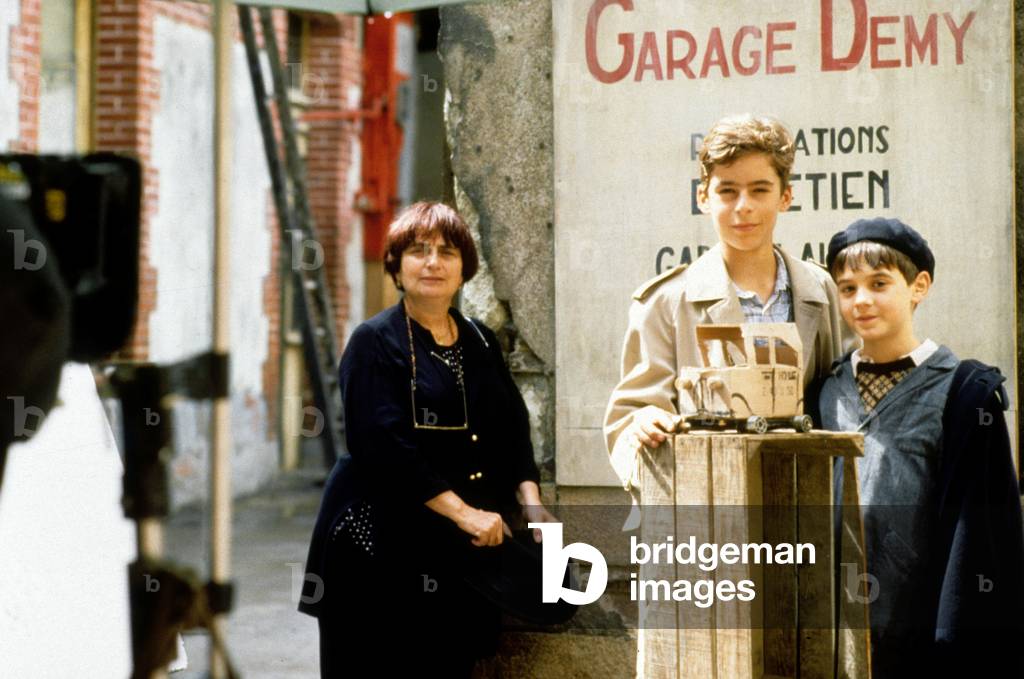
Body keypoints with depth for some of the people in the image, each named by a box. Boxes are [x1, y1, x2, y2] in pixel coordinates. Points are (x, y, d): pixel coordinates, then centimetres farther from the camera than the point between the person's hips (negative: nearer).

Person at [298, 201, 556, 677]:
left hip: (465, 550, 5)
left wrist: (530, 501, -5)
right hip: (385, 544, -5)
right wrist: (462, 511, -21)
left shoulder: (480, 342, 13)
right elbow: (383, 446, -17)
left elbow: (513, 429, 13)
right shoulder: (376, 343, -6)